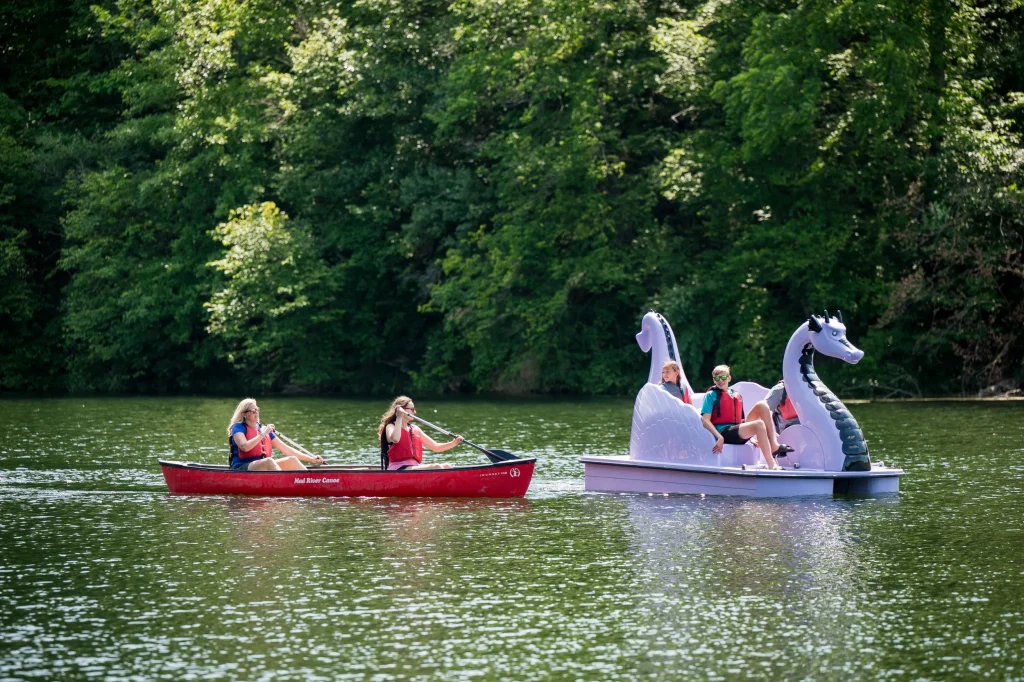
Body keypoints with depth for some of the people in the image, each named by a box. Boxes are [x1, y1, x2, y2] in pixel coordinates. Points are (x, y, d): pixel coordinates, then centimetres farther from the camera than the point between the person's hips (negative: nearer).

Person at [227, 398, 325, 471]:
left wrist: (311, 459, 10)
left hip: (264, 470, 7)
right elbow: (244, 447, -21)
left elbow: (286, 449, 17)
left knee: (292, 460, -13)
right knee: (269, 461, -34)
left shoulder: (264, 429, 19)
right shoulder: (238, 428, 1)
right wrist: (263, 434, -15)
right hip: (241, 469, -7)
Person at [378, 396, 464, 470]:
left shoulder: (414, 429, 21)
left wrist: (453, 443, 5)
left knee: (446, 467, -13)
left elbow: (435, 447, 21)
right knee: (436, 468, -27)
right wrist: (399, 417, -16)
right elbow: (395, 439, -25)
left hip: (414, 467, 8)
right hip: (399, 469, -8)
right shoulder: (391, 427, 2)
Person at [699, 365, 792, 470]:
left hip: (738, 429, 7)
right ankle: (772, 465, -39)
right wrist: (719, 437, -20)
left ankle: (774, 446, -18)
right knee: (759, 424, -30)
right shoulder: (711, 395, 4)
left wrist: (751, 435, 11)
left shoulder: (737, 396, 22)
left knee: (762, 405, -8)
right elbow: (705, 420, -7)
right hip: (724, 432, -7)